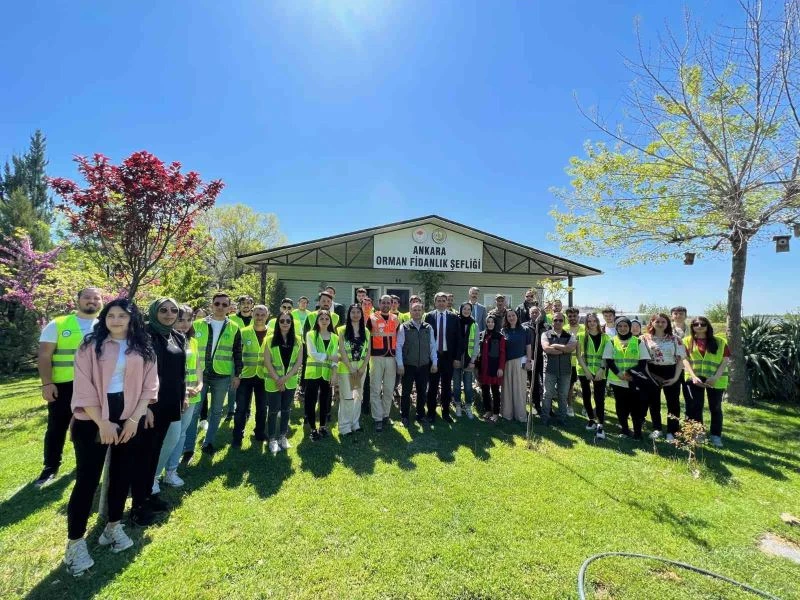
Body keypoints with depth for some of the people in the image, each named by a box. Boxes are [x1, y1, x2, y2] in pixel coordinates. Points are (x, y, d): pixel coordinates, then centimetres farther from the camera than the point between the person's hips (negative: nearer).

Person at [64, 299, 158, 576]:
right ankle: (75, 542, 17)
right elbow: (83, 387, -8)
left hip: (130, 419, 3)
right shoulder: (90, 345, -3)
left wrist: (134, 418, -8)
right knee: (87, 479, 1)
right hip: (93, 419, -2)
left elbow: (149, 386, 1)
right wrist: (102, 422, -13)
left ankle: (114, 527, 31)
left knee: (122, 475, 13)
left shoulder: (143, 350, 3)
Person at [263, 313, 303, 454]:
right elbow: (267, 362, -8)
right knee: (274, 410, 4)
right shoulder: (270, 339, -6)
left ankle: (283, 436, 28)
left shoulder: (297, 340, 0)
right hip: (273, 382, -2)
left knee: (286, 409, 12)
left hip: (290, 382, 2)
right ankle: (272, 439, 20)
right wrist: (277, 380, -12)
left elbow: (299, 362, -2)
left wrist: (285, 378, -11)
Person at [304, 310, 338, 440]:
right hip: (313, 373, -2)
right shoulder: (311, 335, -1)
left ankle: (323, 426, 28)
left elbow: (335, 358, 1)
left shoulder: (334, 337, 8)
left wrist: (334, 374, -8)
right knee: (311, 402, 1)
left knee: (325, 401, 11)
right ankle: (313, 429, 16)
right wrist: (328, 357, -11)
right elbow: (312, 354, -12)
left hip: (327, 374, 3)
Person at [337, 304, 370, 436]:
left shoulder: (365, 331, 6)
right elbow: (342, 351, -10)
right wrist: (351, 368, -13)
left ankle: (355, 424, 25)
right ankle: (345, 427, 11)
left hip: (361, 369, 4)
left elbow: (368, 351, 5)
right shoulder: (343, 330, -5)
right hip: (346, 368, -4)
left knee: (358, 396, 12)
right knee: (347, 397, 0)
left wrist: (363, 367, -7)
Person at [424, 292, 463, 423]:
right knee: (432, 386, 7)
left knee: (447, 386, 10)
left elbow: (458, 338, 1)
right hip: (432, 355, -1)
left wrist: (457, 357, -3)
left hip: (448, 356, 1)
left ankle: (446, 412, 24)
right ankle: (431, 413, 20)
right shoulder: (429, 317, 0)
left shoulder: (454, 318, 2)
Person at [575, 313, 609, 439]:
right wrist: (586, 370, -10)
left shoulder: (604, 337, 5)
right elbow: (578, 354, -2)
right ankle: (591, 420, 25)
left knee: (599, 398, -7)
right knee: (586, 396, 8)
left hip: (599, 372, -1)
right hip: (584, 371, 1)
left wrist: (602, 369, -10)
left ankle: (601, 425, -1)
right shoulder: (581, 336, 3)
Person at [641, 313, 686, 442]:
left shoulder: (675, 339, 1)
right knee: (653, 401, 10)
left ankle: (671, 432, 18)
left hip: (671, 373, 0)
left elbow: (680, 359, 0)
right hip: (652, 373, 0)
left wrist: (676, 377, -8)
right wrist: (647, 374, -9)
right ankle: (657, 429, 26)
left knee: (673, 402, 5)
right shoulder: (645, 338, 0)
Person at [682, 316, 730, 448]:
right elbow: (685, 360, -1)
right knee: (695, 407, 5)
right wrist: (693, 376, -13)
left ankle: (716, 436, 23)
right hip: (694, 379, 0)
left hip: (715, 380, 0)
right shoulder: (687, 341, 3)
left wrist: (716, 377, -13)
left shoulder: (720, 341, 3)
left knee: (715, 408, 10)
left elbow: (725, 360, -2)